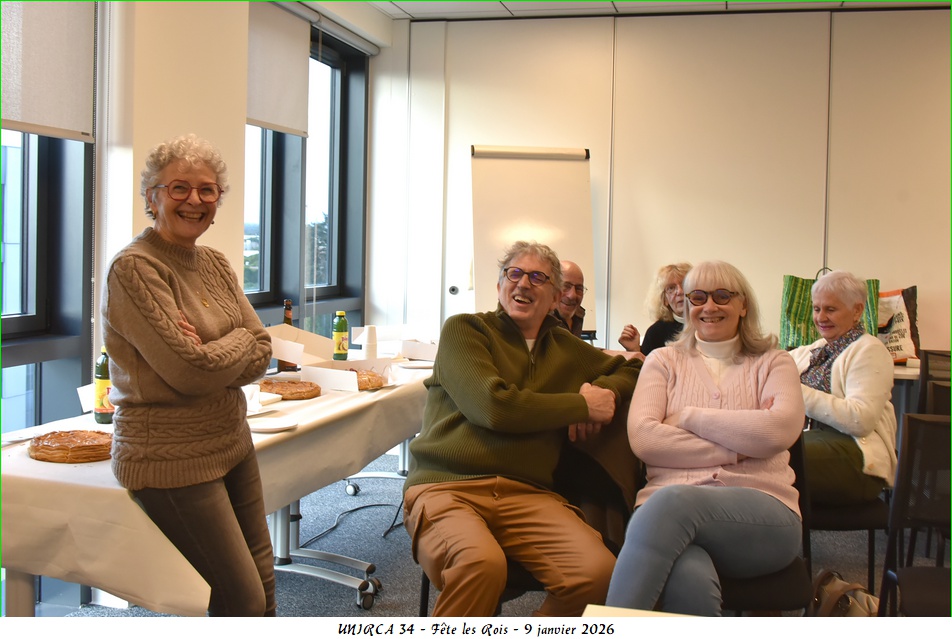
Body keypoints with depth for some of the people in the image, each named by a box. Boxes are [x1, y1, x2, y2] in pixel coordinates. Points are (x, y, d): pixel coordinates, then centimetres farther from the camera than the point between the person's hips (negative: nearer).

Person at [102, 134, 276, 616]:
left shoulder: (215, 264, 9)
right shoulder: (134, 268, -15)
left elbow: (260, 353, 2)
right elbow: (189, 371, -23)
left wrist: (210, 353, -15)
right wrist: (239, 342, -6)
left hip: (232, 444, 8)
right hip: (173, 460, -8)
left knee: (262, 583, 15)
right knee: (243, 604, -2)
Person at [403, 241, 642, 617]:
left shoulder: (567, 349, 24)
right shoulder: (464, 330, 8)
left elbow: (630, 369, 37)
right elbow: (493, 406, -8)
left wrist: (605, 390, 12)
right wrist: (582, 405, 1)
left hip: (527, 494, 5)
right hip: (446, 486, -4)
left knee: (598, 571, -25)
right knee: (481, 561, -38)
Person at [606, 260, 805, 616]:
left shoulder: (773, 363, 18)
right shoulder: (664, 361, 19)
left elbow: (783, 429, -4)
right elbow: (643, 438, 1)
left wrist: (688, 417, -1)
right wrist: (737, 450, -3)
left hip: (762, 513, 0)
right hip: (667, 507, 0)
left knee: (673, 501, -36)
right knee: (689, 581, -39)